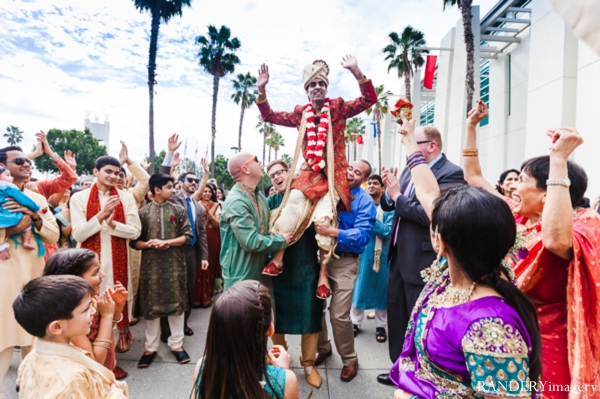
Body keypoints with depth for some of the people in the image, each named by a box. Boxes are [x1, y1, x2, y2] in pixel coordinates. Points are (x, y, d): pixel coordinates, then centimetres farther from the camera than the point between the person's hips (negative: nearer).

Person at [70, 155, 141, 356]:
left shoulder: (126, 197, 0)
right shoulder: (79, 198, -2)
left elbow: (135, 231, -4)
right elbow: (78, 234, -8)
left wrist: (112, 223, -20)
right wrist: (101, 215, -20)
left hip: (117, 259, 1)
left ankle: (122, 333, 31)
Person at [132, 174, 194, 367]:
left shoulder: (179, 210, 2)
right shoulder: (143, 212, 0)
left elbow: (188, 236, -2)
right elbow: (134, 241, 1)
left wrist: (167, 242, -14)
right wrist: (149, 244, -18)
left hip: (175, 264, 1)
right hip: (151, 265, -1)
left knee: (177, 303, 7)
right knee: (152, 305, 8)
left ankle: (177, 344, 22)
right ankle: (151, 347, 23)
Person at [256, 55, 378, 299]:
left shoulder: (338, 108, 3)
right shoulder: (301, 113, 10)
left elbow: (369, 99, -5)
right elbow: (269, 116, 14)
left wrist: (356, 72, -17)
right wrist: (262, 89, 2)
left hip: (331, 176, -3)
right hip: (307, 174, 3)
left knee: (324, 219, -13)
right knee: (288, 212, -8)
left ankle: (323, 274, 0)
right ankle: (277, 259, 8)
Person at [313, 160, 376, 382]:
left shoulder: (365, 202, -6)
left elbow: (362, 235, -19)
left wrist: (333, 232, -32)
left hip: (344, 262, -4)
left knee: (339, 314, -6)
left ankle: (349, 359, 21)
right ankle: (323, 347, 36)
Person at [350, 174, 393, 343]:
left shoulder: (388, 208, -3)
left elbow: (387, 231, -15)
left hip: (380, 254, -2)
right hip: (360, 253, 2)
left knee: (380, 289, 9)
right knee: (358, 287, 10)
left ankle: (381, 326, 24)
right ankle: (356, 322, 25)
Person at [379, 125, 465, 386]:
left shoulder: (451, 173, -15)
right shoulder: (410, 170, 9)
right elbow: (388, 205, 11)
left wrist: (398, 196, -19)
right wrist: (389, 191, -10)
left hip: (422, 261, -8)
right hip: (399, 256, 8)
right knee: (396, 314, 19)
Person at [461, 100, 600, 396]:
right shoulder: (516, 218, 0)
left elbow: (556, 240, -44)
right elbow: (474, 178, 8)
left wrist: (559, 159, -40)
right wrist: (471, 125, 5)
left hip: (544, 344, -6)